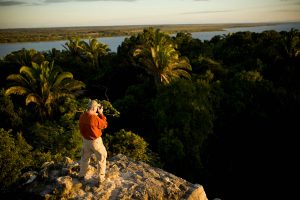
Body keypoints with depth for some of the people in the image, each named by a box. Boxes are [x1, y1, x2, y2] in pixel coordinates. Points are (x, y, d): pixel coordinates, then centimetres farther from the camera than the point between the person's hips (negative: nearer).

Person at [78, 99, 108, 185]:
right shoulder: (95, 118, -28)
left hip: (85, 140, 6)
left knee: (85, 157, 26)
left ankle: (81, 175, 42)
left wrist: (95, 115, 7)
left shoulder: (82, 116, -7)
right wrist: (101, 113, -9)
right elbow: (104, 125, -12)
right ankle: (101, 178, 19)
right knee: (101, 159, 12)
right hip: (95, 141, -6)